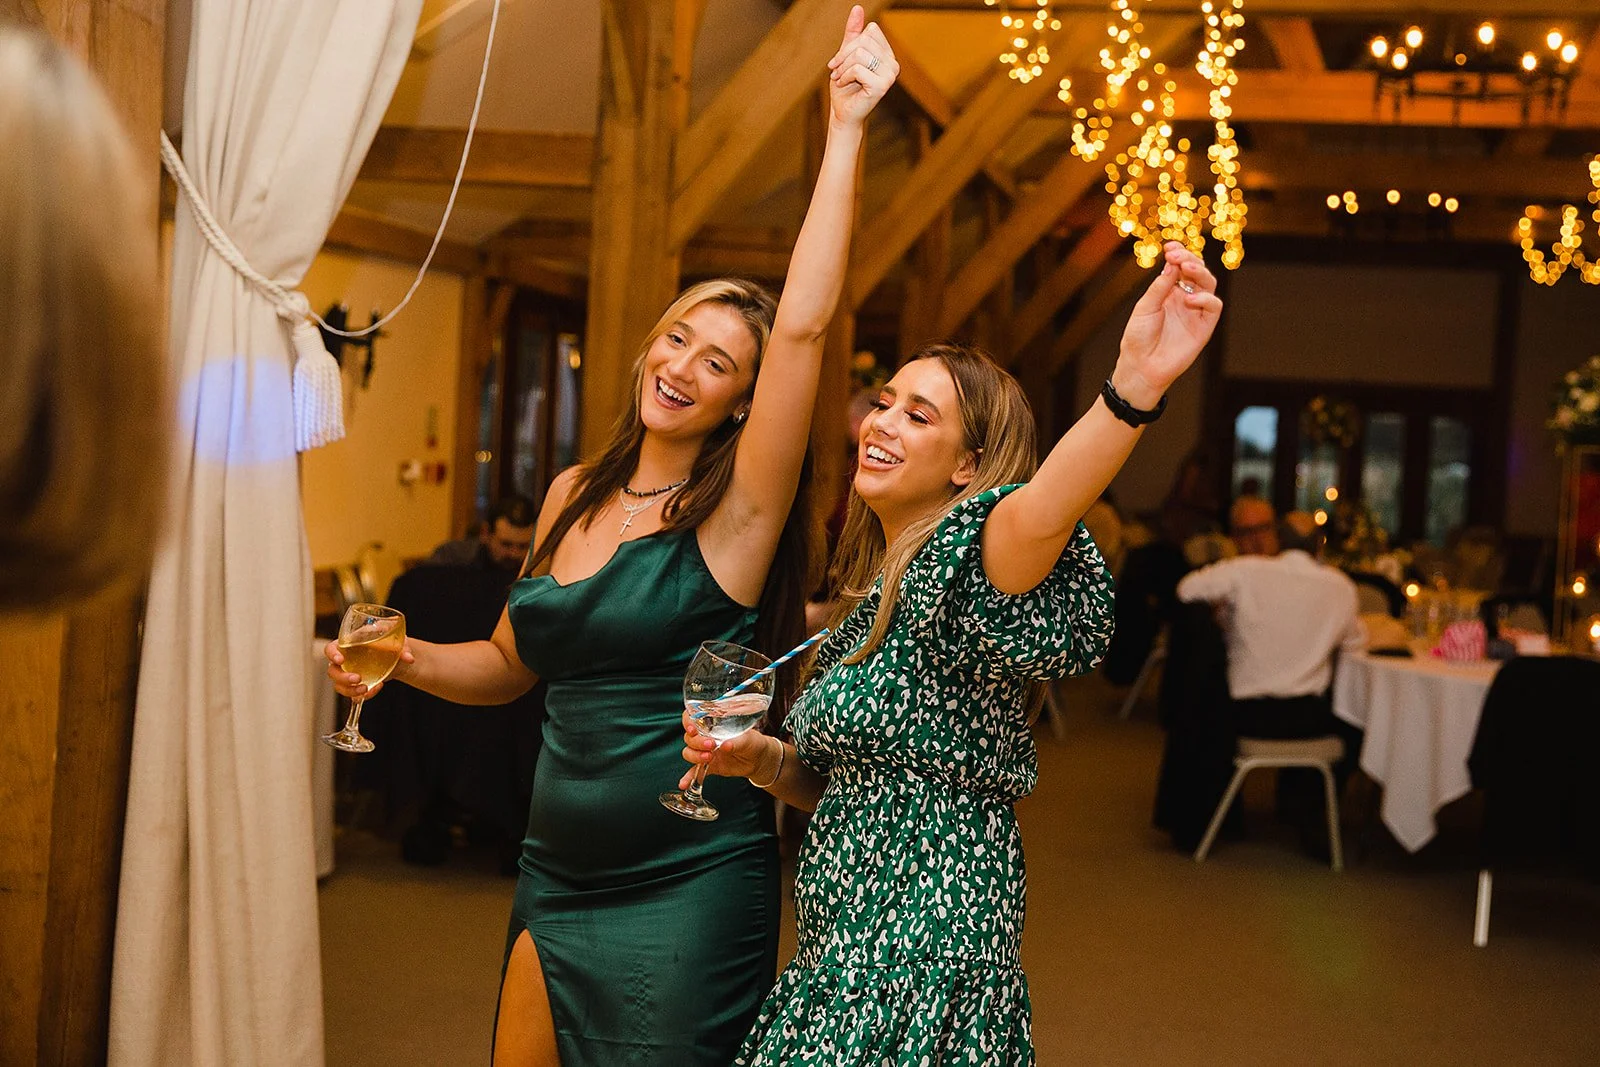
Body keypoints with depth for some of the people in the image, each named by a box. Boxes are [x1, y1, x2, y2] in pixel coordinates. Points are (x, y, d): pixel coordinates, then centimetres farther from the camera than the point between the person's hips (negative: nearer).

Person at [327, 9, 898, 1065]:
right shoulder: (575, 494, 7)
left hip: (686, 893, -5)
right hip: (555, 879, 5)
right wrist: (411, 660, -1)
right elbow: (512, 664, 18)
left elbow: (804, 326, -23)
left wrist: (846, 132, -24)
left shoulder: (736, 509, -10)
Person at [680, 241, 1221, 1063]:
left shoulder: (954, 566, -14)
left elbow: (1035, 521, -40)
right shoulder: (870, 595, 12)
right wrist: (760, 760, 2)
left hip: (924, 952, -8)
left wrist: (1134, 385, -55)